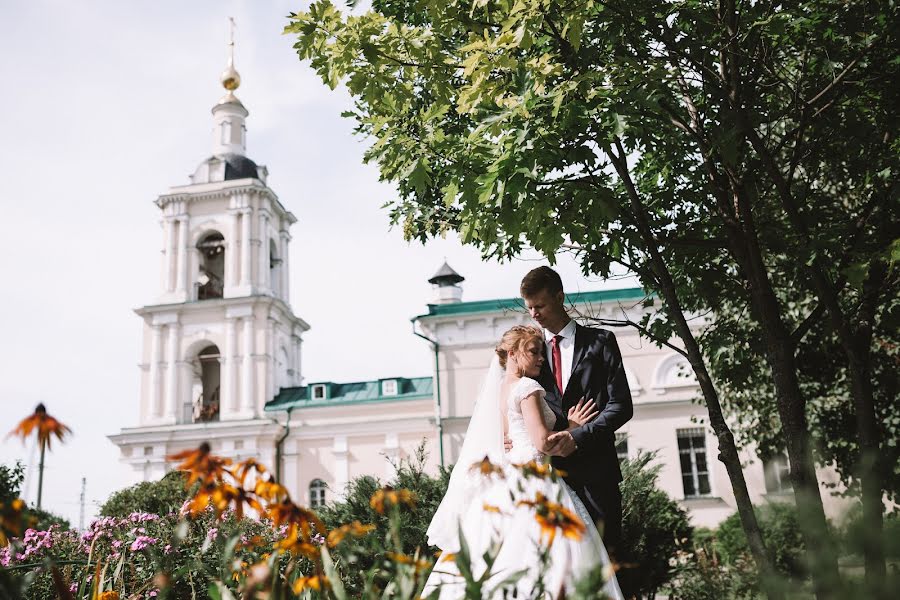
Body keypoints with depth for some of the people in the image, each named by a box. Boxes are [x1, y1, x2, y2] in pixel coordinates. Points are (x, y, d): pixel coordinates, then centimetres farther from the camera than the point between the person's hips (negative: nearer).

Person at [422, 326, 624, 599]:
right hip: (534, 479, -9)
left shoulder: (498, 389, 17)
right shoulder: (527, 387, -8)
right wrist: (572, 428, 0)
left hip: (507, 481, 9)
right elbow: (543, 442, -15)